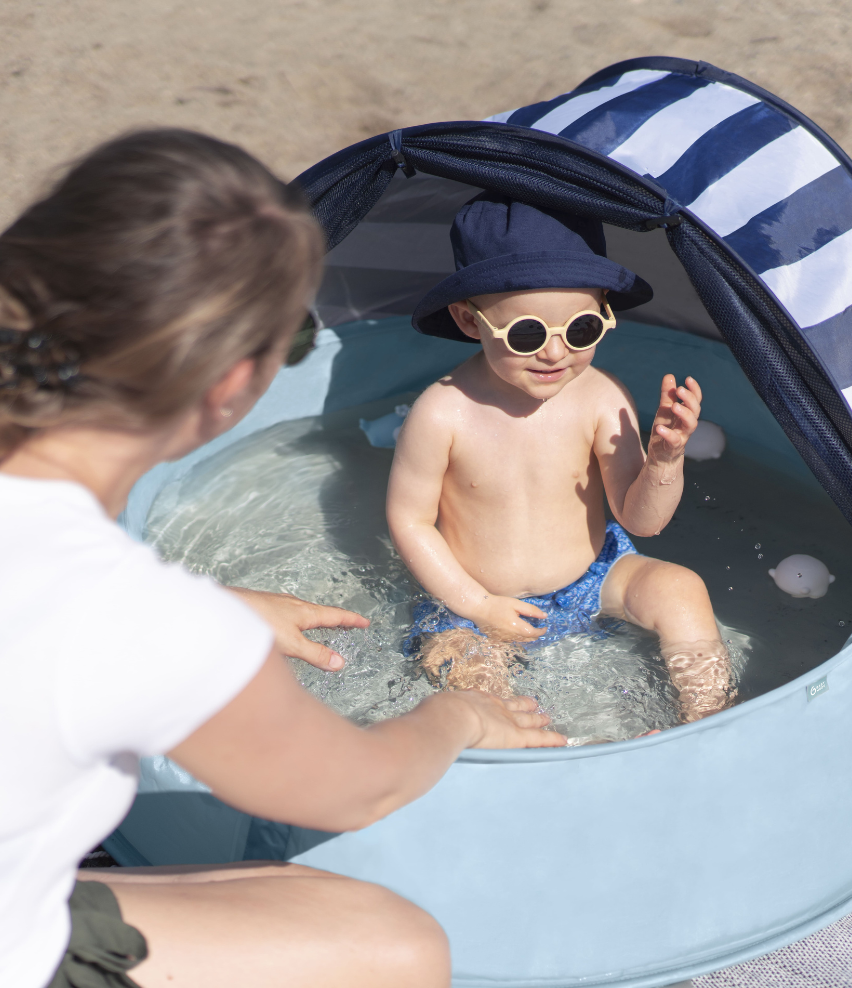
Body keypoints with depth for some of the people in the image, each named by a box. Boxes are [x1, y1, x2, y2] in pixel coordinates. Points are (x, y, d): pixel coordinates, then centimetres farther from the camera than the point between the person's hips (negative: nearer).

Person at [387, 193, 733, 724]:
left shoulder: (601, 398, -18)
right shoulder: (444, 413, -25)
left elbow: (641, 519, -14)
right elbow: (409, 520, -12)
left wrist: (665, 458, -34)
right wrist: (475, 605, -14)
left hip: (589, 577, 2)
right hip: (479, 601, -1)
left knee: (680, 589, -16)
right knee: (460, 667, -25)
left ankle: (709, 725, -2)